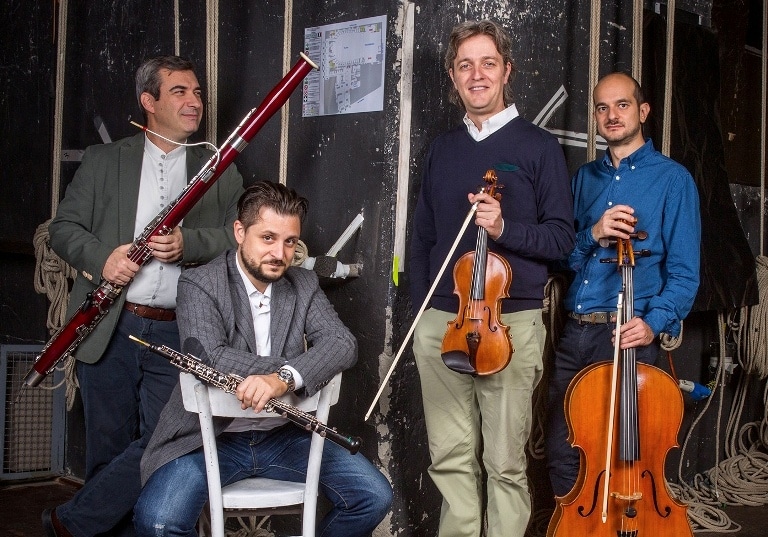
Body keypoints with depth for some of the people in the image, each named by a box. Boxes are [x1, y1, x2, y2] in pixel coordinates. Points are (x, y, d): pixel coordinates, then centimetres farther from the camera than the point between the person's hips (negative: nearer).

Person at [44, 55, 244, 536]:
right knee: (110, 444, 7)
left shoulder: (220, 170, 11)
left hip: (178, 334, 0)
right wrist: (101, 256, -12)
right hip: (109, 329, 0)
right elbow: (64, 227, 8)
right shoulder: (104, 161, 11)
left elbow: (241, 235, 1)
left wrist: (187, 243, -17)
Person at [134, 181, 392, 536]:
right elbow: (210, 358, -24)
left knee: (374, 497, -10)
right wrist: (302, 367, -21)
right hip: (210, 437, -4)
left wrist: (285, 377, -32)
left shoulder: (304, 285, 4)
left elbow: (343, 344, -12)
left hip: (284, 435, 4)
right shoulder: (199, 286, -8)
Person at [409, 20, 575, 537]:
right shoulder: (443, 149, 15)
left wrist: (505, 229, -19)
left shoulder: (539, 146, 2)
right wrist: (419, 308, 13)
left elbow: (562, 237, -2)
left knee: (505, 461, 1)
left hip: (512, 323, -4)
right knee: (451, 457, 8)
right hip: (440, 321, 4)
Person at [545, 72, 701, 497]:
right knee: (561, 452, 5)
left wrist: (654, 323, -20)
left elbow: (684, 273, -5)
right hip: (574, 334, 5)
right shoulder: (585, 178, 16)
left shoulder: (672, 179, 0)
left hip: (626, 335, -4)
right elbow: (562, 255, 11)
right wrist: (592, 235, -9)